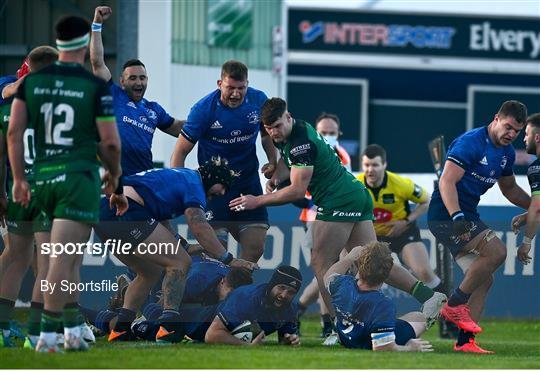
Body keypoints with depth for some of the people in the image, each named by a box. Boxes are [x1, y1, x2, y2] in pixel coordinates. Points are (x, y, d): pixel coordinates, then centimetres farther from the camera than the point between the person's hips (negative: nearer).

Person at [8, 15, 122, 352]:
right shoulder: (96, 86, -5)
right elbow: (110, 141, -5)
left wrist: (19, 178, 7)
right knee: (63, 260, -9)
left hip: (43, 175, 5)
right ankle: (48, 334, -13)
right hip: (80, 174, -5)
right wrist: (114, 173, 13)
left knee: (71, 258, 18)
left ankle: (73, 330, 18)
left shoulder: (32, 81, 7)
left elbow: (14, 132, 2)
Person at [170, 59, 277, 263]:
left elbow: (267, 133, 14)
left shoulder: (258, 100, -6)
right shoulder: (204, 109, -16)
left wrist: (272, 162, -3)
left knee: (255, 249, -1)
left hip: (249, 183, 4)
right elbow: (181, 151, -10)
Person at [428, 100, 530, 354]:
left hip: (467, 216, 10)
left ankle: (464, 341, 6)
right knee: (497, 251, -23)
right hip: (446, 215, -10)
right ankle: (455, 304, -12)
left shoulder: (507, 152, 12)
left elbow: (509, 189, 29)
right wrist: (457, 218, -33)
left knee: (484, 279, 4)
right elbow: (447, 182, -22)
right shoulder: (471, 142, -16)